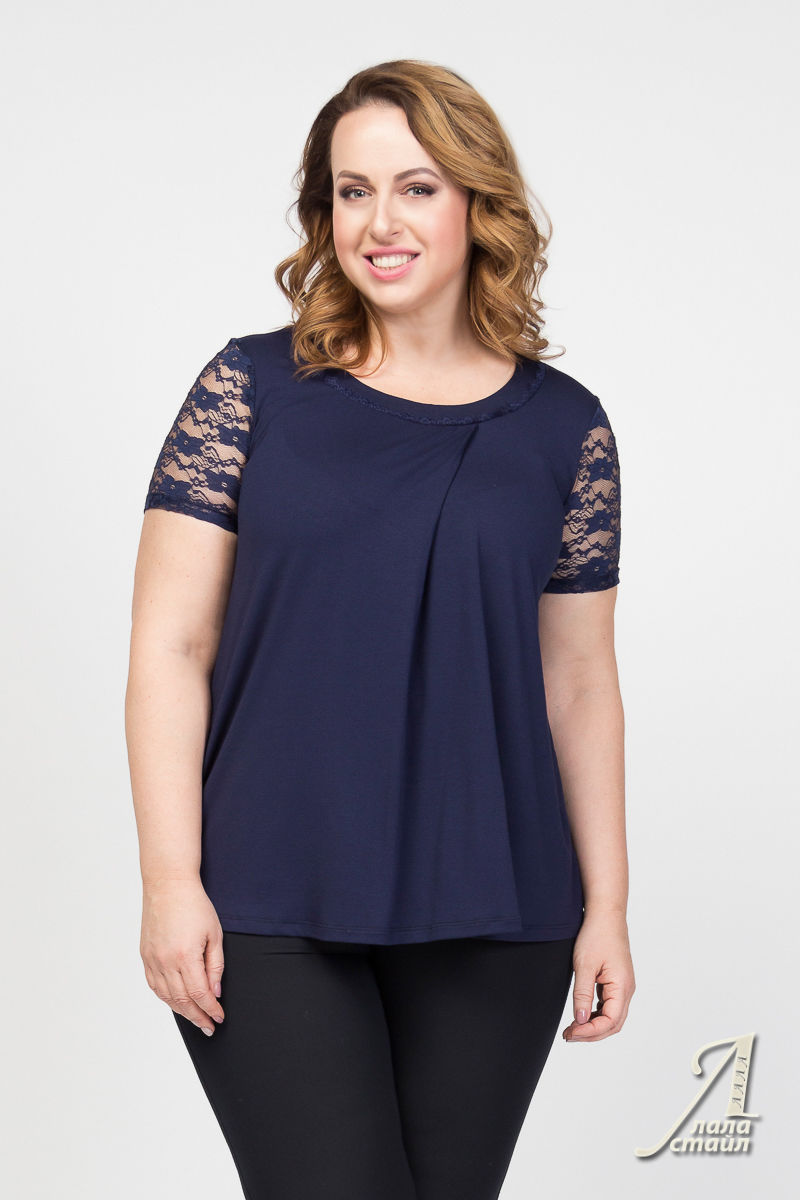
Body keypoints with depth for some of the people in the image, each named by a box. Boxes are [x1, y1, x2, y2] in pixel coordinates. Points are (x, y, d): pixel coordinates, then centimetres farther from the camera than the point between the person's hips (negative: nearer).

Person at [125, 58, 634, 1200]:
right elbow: (169, 646, -2)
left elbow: (579, 679, 9)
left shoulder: (564, 426, 6)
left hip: (492, 921, 2)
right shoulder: (250, 389, 1)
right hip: (269, 914, -2)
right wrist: (170, 880, -8)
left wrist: (607, 905, 6)